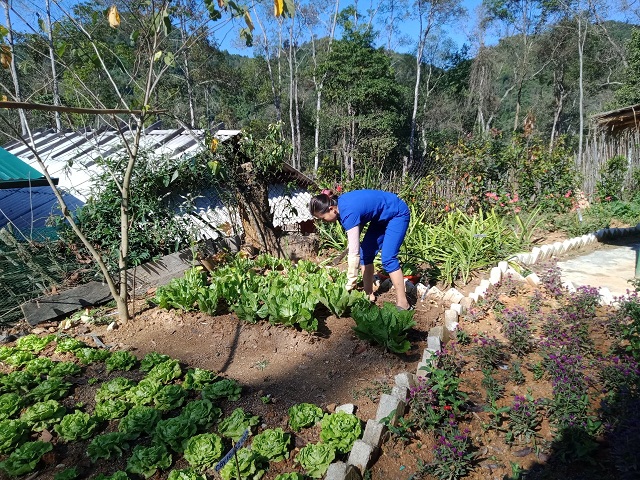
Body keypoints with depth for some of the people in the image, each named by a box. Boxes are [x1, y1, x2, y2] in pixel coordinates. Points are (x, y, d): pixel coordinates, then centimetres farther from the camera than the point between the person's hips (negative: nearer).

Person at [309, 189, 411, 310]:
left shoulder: (348, 212, -34)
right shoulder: (339, 203, -10)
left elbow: (354, 253, -35)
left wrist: (349, 286, -31)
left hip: (397, 214, -9)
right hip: (382, 217, 9)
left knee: (388, 259, -16)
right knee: (365, 254, 3)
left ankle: (402, 303, -9)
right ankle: (368, 294, 11)